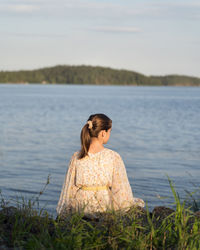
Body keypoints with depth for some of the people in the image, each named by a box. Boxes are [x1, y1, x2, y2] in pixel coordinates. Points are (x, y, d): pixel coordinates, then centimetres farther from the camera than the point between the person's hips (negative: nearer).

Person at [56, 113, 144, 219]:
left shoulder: (76, 157, -6)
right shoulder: (114, 157, -13)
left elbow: (69, 188, 0)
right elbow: (120, 188, -11)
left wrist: (62, 213, 13)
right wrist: (136, 202, 6)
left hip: (81, 210, 4)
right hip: (105, 210, -4)